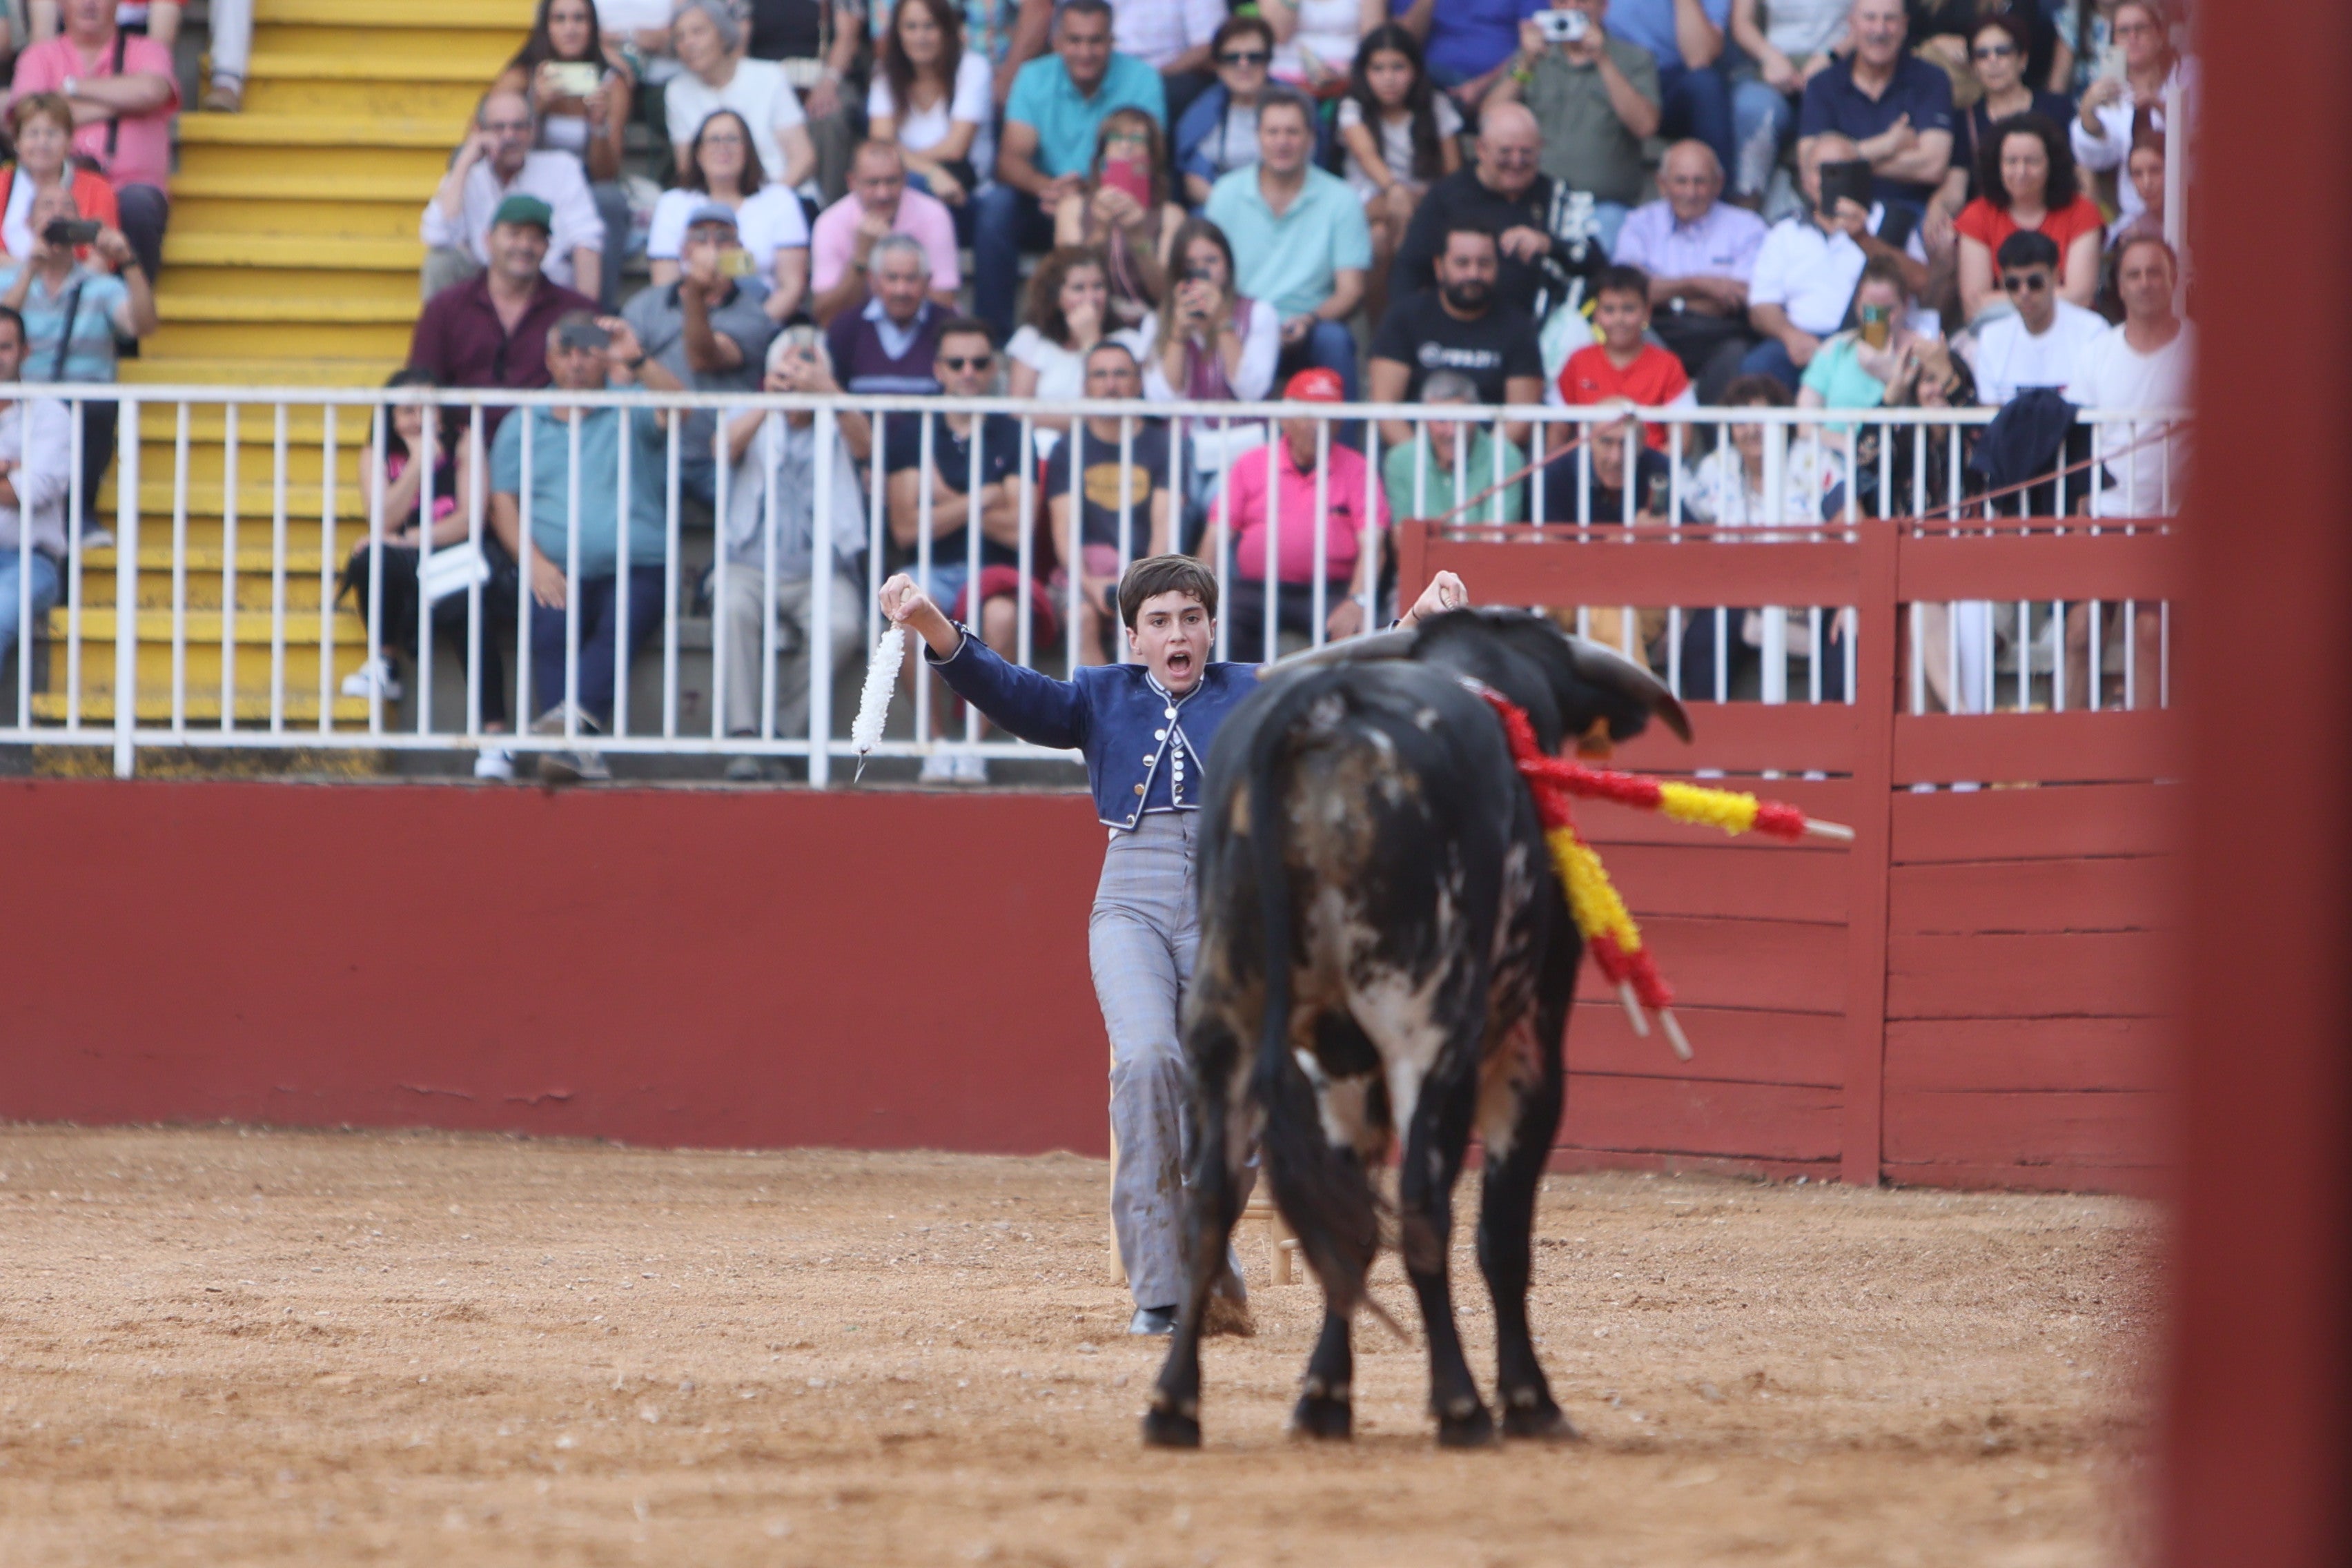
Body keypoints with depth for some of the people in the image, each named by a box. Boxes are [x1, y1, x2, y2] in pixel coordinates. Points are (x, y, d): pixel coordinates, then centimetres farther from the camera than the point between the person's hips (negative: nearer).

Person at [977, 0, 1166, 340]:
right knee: (997, 205, -27)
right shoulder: (1034, 79, -3)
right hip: (1044, 206, 2)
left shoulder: (1140, 80, -8)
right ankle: (993, 332, -23)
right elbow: (1010, 160, -11)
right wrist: (1046, 186, -35)